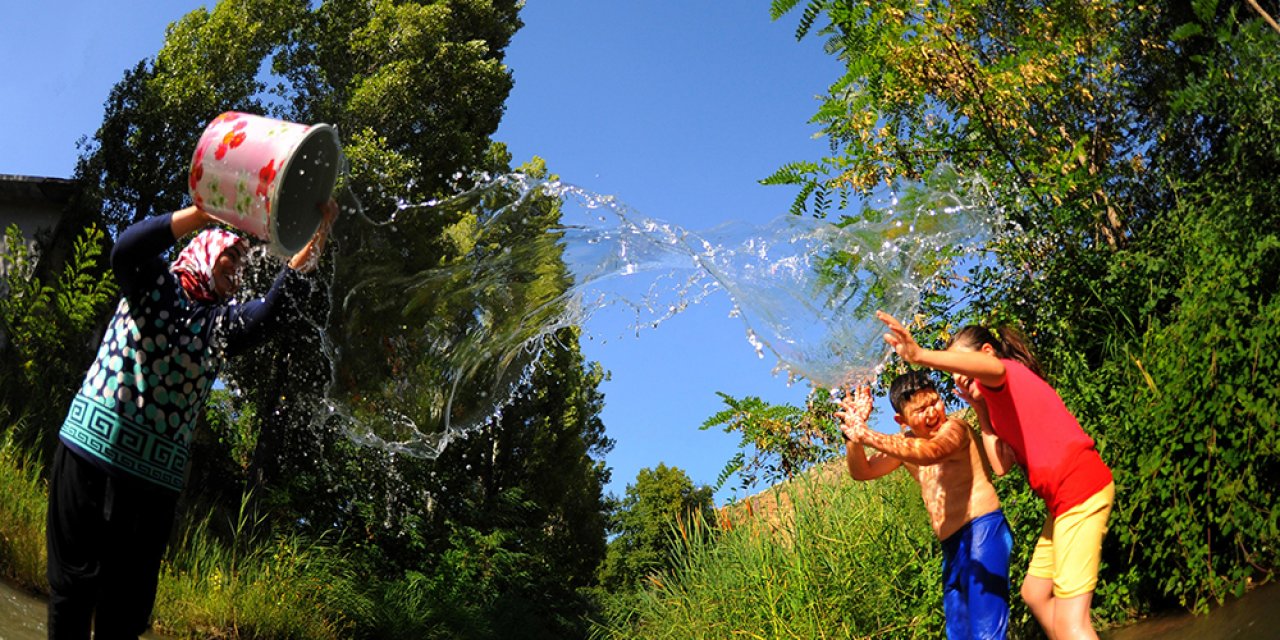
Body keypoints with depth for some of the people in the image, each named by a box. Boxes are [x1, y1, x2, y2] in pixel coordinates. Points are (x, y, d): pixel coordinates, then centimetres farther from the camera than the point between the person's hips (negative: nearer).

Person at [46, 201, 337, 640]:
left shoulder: (223, 323, 13)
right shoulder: (155, 283, 6)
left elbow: (275, 305, -4)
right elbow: (126, 250, -16)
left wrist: (318, 234, -14)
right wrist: (208, 212, -24)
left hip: (155, 475, 3)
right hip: (92, 450, -3)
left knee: (128, 604, 5)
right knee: (73, 580, 4)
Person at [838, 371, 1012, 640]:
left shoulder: (953, 428, -11)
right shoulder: (905, 446, 13)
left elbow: (930, 453, -33)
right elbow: (861, 471, 7)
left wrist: (867, 435, -43)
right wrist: (853, 431, -11)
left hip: (983, 529, -9)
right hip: (953, 546, 9)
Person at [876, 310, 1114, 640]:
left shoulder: (1009, 371, -5)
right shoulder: (1002, 400, 22)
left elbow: (991, 368, -33)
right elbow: (1001, 465, 12)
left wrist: (920, 355, -50)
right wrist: (981, 410, 13)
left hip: (1082, 488, -11)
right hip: (1065, 498, 11)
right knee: (1035, 593, 21)